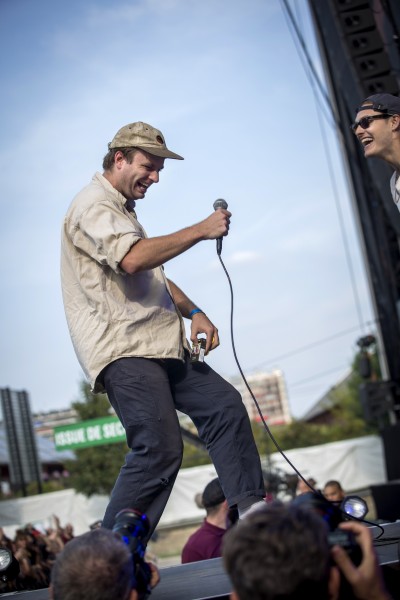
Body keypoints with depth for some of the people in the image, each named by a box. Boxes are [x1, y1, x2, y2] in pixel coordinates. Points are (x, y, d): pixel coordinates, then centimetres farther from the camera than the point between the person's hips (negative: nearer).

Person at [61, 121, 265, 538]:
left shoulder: (122, 210, 26)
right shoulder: (93, 204, -8)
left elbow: (155, 276, 31)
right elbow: (133, 258, -26)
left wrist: (193, 312, 15)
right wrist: (200, 231, -18)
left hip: (158, 347, 11)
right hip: (123, 352, -11)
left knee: (224, 405, 6)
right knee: (160, 450, -16)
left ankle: (251, 512, 12)